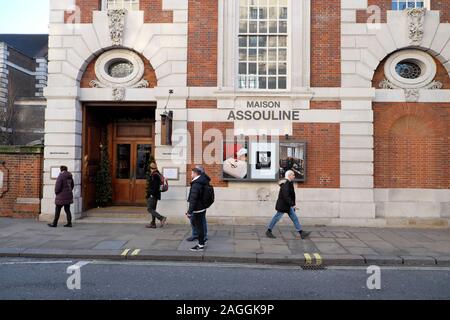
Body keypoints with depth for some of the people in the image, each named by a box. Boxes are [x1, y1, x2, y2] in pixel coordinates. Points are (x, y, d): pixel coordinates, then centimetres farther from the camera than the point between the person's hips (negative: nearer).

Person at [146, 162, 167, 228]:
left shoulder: (154, 175, -16)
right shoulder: (158, 174, 14)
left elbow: (155, 186, -24)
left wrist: (152, 194, -21)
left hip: (153, 195, -10)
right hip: (156, 195, 10)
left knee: (149, 209, -8)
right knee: (153, 209, 13)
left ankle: (162, 218, -15)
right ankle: (153, 224, 16)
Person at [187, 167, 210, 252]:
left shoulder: (195, 185, -22)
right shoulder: (203, 182, 5)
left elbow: (193, 200, -23)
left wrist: (190, 212, -18)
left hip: (198, 210, -9)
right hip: (202, 208, 9)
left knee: (199, 226, 0)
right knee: (200, 226, 20)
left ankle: (201, 245, 9)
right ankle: (201, 243, 30)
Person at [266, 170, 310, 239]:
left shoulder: (289, 183, 10)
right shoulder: (285, 184, -21)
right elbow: (286, 196, -27)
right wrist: (292, 204, -27)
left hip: (288, 205, 10)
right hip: (283, 205, -10)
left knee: (294, 218, 7)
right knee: (277, 217, 0)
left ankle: (301, 233, 9)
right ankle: (268, 231, 13)